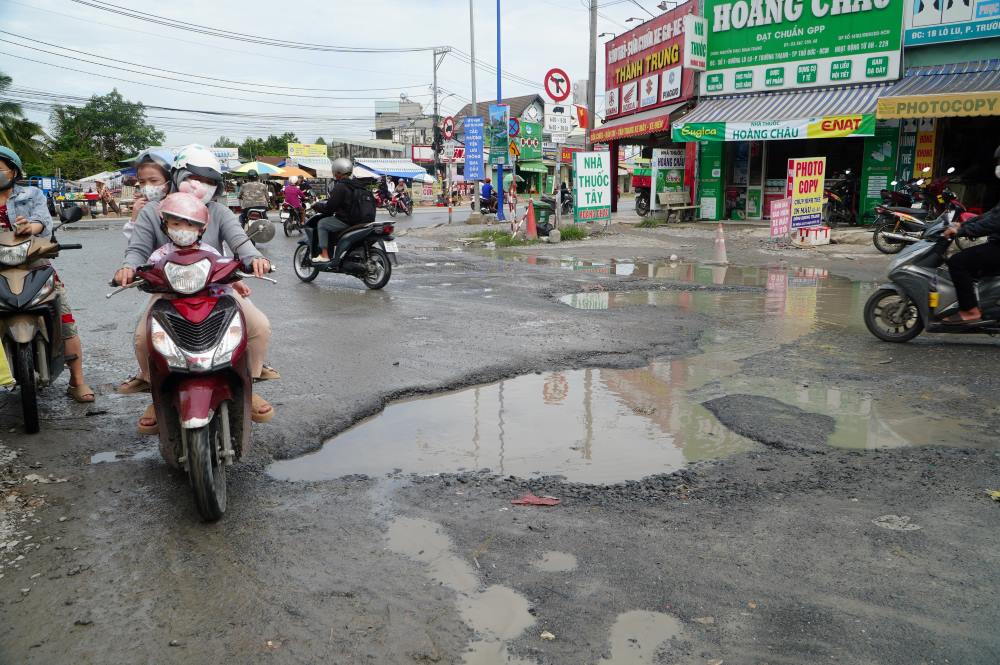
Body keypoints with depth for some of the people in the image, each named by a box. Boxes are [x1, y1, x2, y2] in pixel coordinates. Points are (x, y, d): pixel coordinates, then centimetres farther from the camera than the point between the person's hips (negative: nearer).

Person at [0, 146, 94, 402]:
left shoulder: (32, 195, 10)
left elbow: (43, 219, -11)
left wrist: (31, 226, -35)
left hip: (35, 264, -1)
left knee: (66, 322, -8)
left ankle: (77, 382, -2)